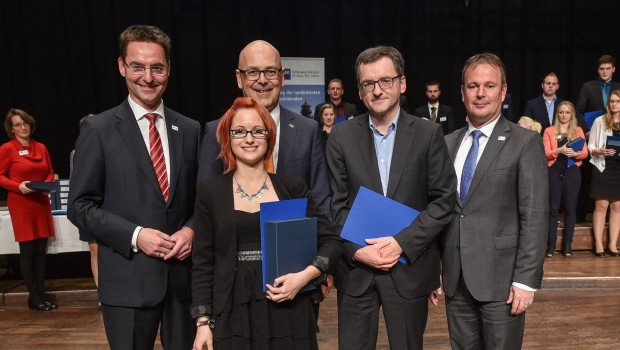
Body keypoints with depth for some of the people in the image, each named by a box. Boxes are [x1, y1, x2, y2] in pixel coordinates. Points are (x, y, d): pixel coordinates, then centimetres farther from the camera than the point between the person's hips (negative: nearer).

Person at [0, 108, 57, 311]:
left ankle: (42, 293, 17)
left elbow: (50, 172, 17)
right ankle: (33, 298, 9)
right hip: (21, 205, -4)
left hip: (41, 203, 5)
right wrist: (19, 186, -17)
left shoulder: (41, 148, 10)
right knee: (27, 251, 0)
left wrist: (48, 184, -3)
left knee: (41, 250, 7)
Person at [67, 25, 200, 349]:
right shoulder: (97, 129, -3)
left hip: (183, 275, 3)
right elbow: (80, 206, -4)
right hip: (128, 280, -3)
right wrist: (134, 235, -15)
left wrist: (191, 230, -8)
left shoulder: (189, 129, 6)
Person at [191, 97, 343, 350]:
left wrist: (305, 276, -14)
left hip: (288, 314, 1)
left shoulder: (293, 187, 2)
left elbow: (332, 241, 2)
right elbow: (203, 263, 3)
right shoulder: (210, 191, 2)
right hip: (233, 317, 0)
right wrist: (202, 322, -1)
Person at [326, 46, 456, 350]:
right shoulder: (341, 136, 1)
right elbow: (337, 203, 1)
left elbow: (443, 200, -4)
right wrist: (357, 250, -11)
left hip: (410, 267, 0)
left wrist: (401, 242, -13)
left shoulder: (429, 134, -2)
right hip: (355, 268, 1)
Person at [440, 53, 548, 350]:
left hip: (500, 281, -4)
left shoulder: (525, 143, -4)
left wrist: (526, 280, -13)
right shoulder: (448, 143, 9)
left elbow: (535, 216, -9)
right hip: (455, 280, 4)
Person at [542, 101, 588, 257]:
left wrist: (575, 153, -14)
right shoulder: (549, 131, 11)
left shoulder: (578, 131, 14)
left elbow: (585, 152, 7)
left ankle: (567, 244, 8)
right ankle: (551, 244, 2)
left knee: (570, 208, 1)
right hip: (554, 171, -1)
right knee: (553, 209, -2)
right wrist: (559, 151, -16)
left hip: (572, 171, 1)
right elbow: (545, 153, 1)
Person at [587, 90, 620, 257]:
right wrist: (600, 151, -16)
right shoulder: (600, 121, 5)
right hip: (603, 168, -2)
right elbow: (590, 146, 3)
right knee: (601, 205, -3)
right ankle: (598, 244, 3)